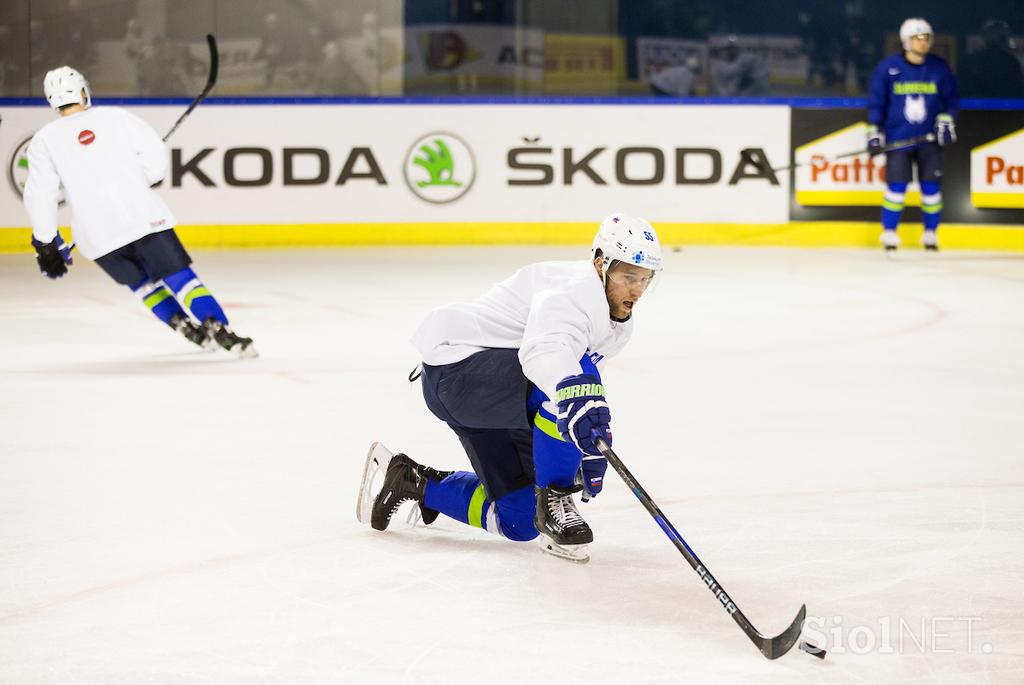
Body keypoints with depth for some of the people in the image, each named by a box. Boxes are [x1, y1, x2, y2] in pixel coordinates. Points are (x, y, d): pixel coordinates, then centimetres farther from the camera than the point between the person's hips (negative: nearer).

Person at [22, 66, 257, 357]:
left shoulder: (44, 141, 7)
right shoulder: (114, 116, 8)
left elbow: (39, 195, 1)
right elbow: (154, 155, 2)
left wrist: (46, 243, 8)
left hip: (96, 234, 1)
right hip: (144, 217, -1)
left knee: (143, 283, 23)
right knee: (180, 277, 0)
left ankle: (188, 329, 11)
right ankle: (221, 330, -18)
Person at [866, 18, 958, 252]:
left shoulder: (939, 67, 3)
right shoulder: (888, 67, -3)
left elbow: (951, 99, 10)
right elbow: (876, 101, 3)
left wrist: (946, 121, -5)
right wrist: (874, 132, -1)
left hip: (929, 139, 2)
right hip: (897, 138, -2)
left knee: (931, 188, 0)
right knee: (896, 186, -8)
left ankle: (931, 233, 16)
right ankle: (889, 233, 8)